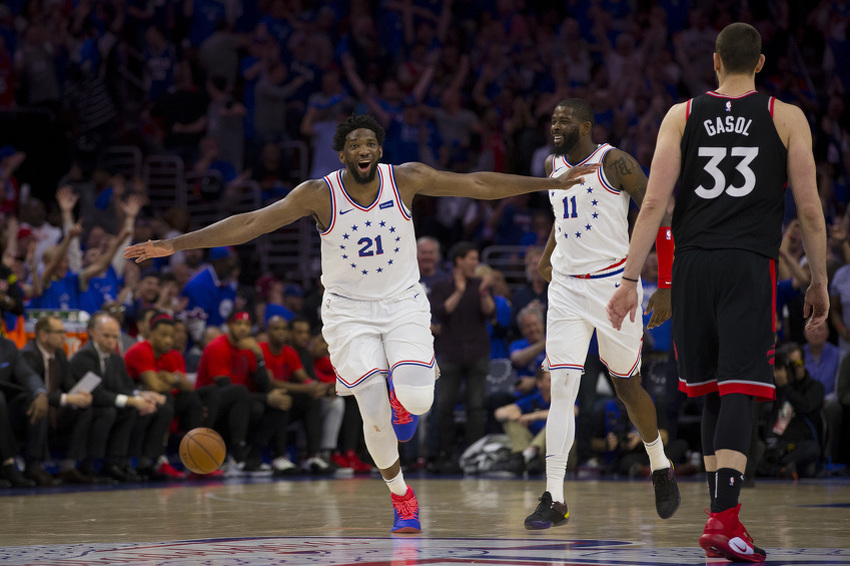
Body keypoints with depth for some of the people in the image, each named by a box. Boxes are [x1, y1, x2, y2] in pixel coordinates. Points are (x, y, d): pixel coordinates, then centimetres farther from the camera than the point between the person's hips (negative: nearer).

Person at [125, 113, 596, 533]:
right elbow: (248, 224, -17)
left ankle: (402, 397, 18)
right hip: (349, 311, -1)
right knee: (375, 417, -10)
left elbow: (478, 185, -5)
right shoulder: (319, 194, -15)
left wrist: (552, 183, -5)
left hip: (404, 303, 1)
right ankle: (401, 495, 18)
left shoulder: (407, 179, -11)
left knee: (416, 397, -23)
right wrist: (175, 245, -23)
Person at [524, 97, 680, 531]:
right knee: (562, 389, -9)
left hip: (613, 284, -4)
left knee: (626, 386, 9)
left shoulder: (614, 163, -12)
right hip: (566, 287, 4)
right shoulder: (553, 166, 7)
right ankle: (554, 499, -12)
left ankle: (661, 469, 35)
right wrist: (547, 254, 16)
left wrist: (665, 287, -17)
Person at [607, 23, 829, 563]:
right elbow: (810, 209, 1)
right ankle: (724, 519, -23)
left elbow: (654, 204, 0)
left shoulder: (681, 116, 7)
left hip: (693, 265, 3)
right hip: (751, 264, -3)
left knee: (713, 389, 16)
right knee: (739, 391, -9)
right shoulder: (787, 118, 4)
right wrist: (819, 281, 10)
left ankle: (721, 510, 22)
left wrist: (631, 279, 1)